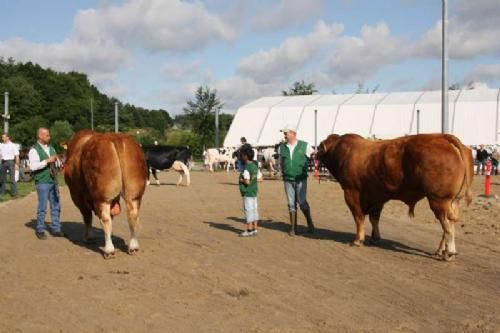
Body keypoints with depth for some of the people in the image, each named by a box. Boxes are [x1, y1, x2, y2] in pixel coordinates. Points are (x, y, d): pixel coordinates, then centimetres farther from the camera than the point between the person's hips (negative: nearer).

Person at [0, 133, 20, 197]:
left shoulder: (13, 145, -4)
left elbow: (17, 155, -7)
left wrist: (17, 164, -12)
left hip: (10, 162, -5)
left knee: (12, 178, -3)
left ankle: (14, 193, 2)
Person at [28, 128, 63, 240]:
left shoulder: (51, 148, 14)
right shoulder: (34, 150, -6)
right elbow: (33, 166, -17)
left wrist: (56, 160, 1)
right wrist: (47, 161, -18)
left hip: (53, 181, 6)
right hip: (42, 182, -6)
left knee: (56, 206, 8)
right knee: (42, 207, -1)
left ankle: (56, 229, 16)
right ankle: (40, 231, 10)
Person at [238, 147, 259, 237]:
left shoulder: (246, 168, -19)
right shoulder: (254, 166, 8)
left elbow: (247, 182, -23)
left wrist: (241, 180, -7)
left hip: (247, 193, -9)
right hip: (254, 191, 9)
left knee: (248, 210, -2)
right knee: (254, 210, 12)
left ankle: (249, 230, 3)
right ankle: (254, 229, 18)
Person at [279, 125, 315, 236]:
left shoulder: (304, 146, -3)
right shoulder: (282, 147, 5)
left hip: (301, 179, -3)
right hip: (288, 180, 3)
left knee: (302, 202, -7)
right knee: (291, 204, 5)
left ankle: (310, 224, 13)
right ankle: (293, 227, 14)